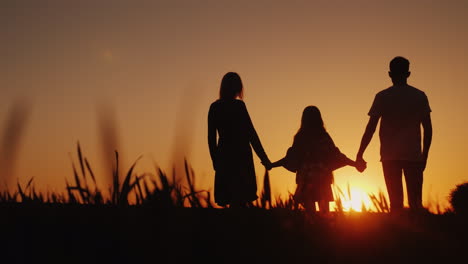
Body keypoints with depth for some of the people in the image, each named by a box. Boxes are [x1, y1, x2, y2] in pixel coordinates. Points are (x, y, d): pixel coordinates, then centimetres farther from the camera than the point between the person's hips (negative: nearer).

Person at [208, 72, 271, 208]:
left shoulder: (214, 107, 6)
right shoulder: (238, 105, -9)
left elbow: (211, 137, 9)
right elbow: (251, 133, -11)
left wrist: (216, 160, 18)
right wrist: (264, 158, -7)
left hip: (224, 156, 5)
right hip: (240, 156, -5)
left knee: (232, 199, 10)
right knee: (240, 200, -2)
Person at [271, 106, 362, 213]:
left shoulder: (300, 137, -4)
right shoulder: (324, 137, -1)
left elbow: (292, 158, -2)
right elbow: (335, 156, 0)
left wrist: (272, 165, 9)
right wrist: (354, 164, 9)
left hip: (306, 179, -1)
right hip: (323, 177, 1)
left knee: (310, 210, 1)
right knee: (324, 212, 10)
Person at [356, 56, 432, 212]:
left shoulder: (382, 97, 0)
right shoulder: (420, 96, 7)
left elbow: (371, 128, -3)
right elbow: (428, 129, 7)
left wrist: (359, 155, 2)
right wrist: (424, 155, 16)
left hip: (390, 156, -1)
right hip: (414, 156, 1)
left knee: (396, 201, 1)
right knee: (415, 202, 4)